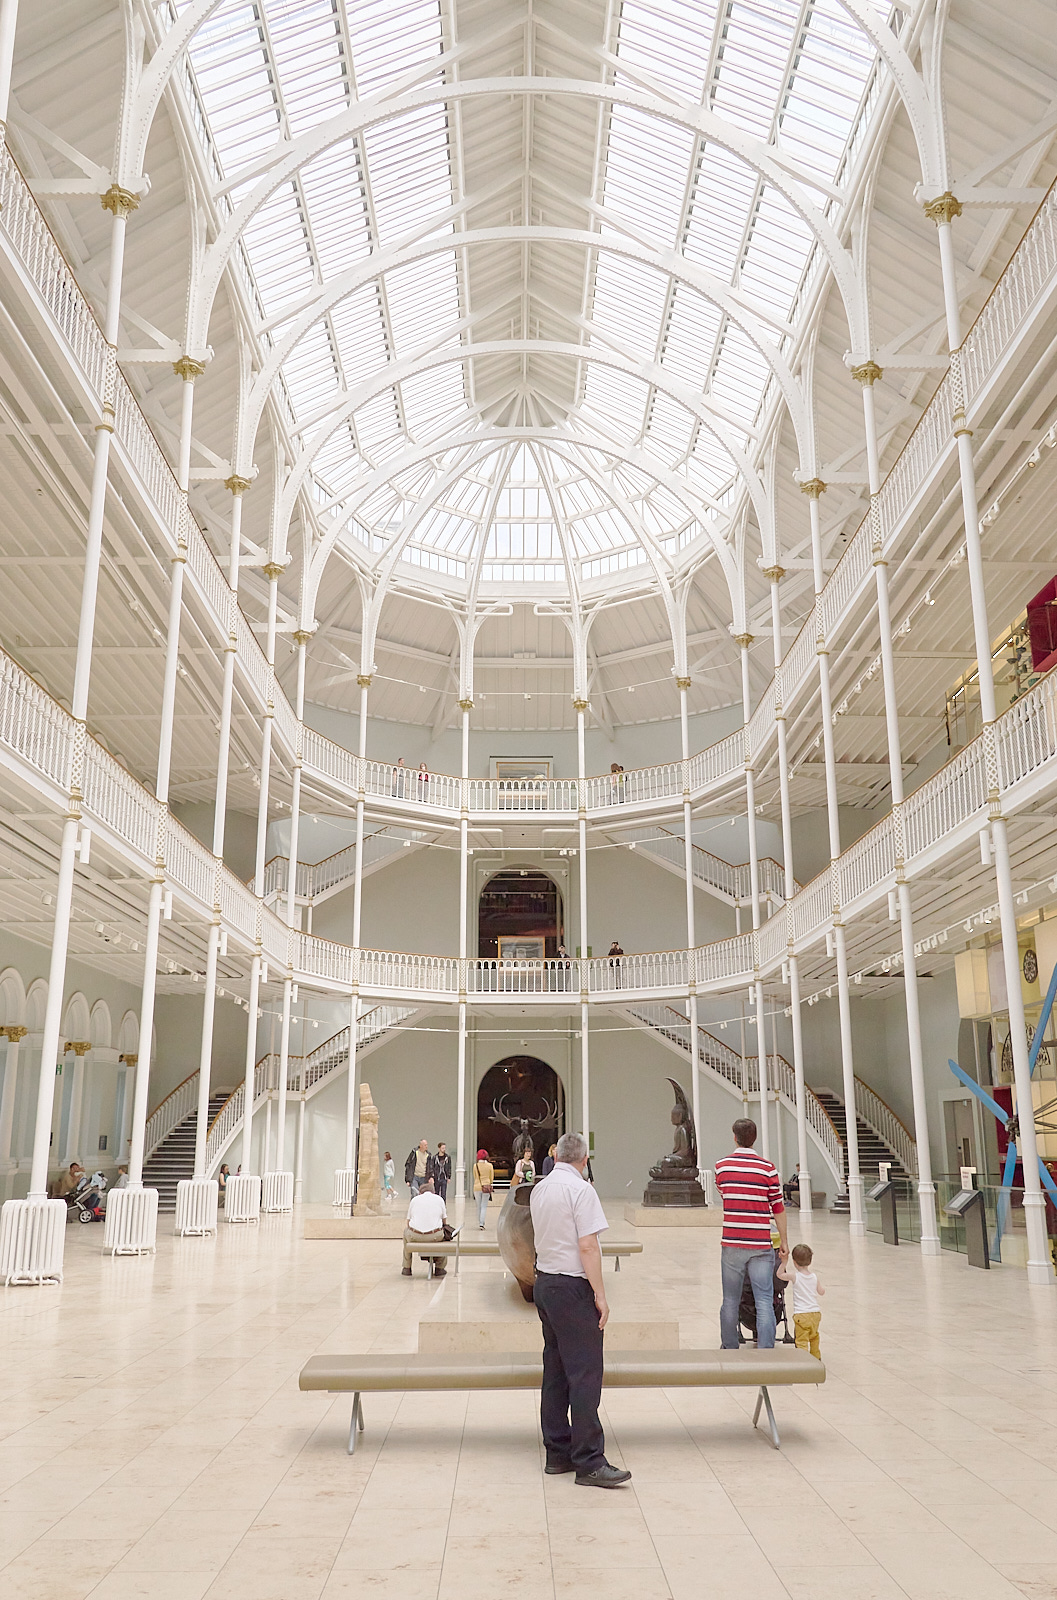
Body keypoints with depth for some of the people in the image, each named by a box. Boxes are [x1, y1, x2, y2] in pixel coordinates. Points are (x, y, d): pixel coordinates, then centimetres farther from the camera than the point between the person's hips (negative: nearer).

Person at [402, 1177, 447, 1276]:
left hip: (415, 1236, 0)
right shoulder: (439, 1199, 8)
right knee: (443, 1233, 34)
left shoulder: (414, 1199, 9)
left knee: (406, 1231, 35)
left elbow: (408, 1221, 12)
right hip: (435, 1236, 0)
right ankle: (439, 1268, 32)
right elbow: (444, 1220, 14)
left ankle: (407, 1268, 36)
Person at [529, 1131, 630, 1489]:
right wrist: (600, 1295, -13)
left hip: (544, 1282, 8)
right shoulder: (581, 1190, -13)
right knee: (585, 1374, -7)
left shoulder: (539, 1189, 10)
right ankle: (589, 1462, -6)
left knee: (555, 1371, 12)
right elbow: (588, 1247, -18)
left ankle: (558, 1453, 17)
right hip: (573, 1288, -8)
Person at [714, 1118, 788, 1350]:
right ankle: (765, 1350, -5)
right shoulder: (767, 1169, -6)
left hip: (731, 1245, 2)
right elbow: (778, 1209, 0)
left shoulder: (721, 1166, 1)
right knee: (764, 1301, 0)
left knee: (730, 1301, 12)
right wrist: (784, 1242, 9)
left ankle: (729, 1350, 22)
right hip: (760, 1246, -2)